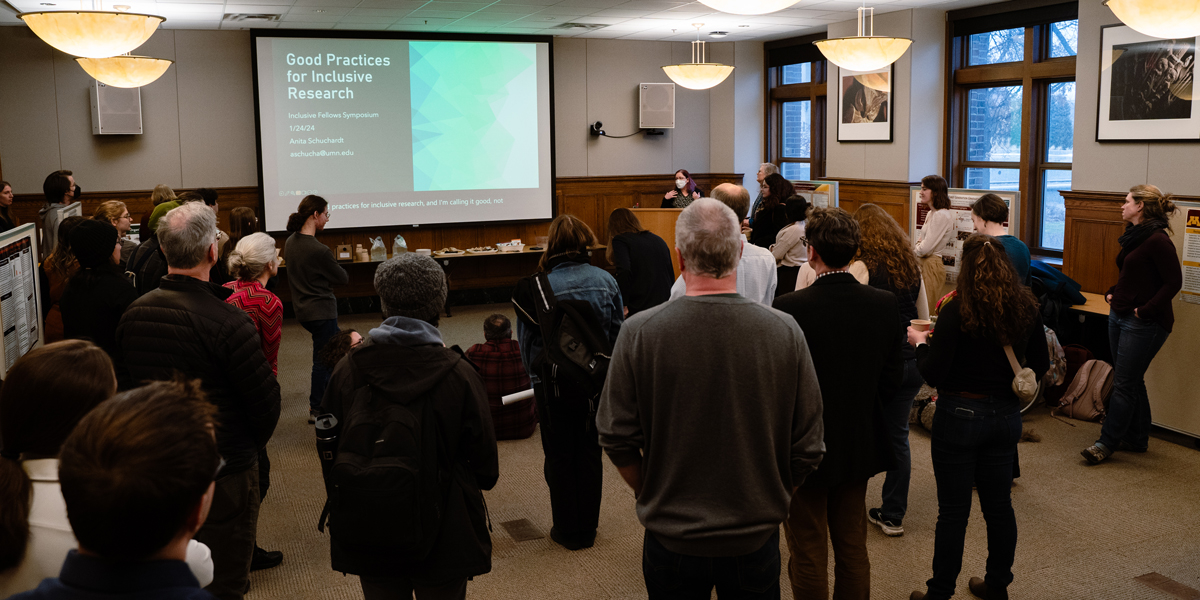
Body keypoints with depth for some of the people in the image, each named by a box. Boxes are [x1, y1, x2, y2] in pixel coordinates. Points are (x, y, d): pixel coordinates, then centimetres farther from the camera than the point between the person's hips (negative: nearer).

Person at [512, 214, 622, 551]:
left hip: (555, 387, -3)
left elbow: (529, 345, -8)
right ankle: (588, 529, 26)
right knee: (590, 453, 16)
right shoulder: (606, 281, -6)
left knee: (560, 457, 11)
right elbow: (618, 334, 2)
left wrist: (534, 375, 11)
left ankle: (567, 530, 22)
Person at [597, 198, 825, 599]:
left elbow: (617, 439, -9)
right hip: (756, 538, 1)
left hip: (671, 537, 0)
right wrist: (771, 500, 11)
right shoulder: (785, 332, -14)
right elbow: (807, 448, -6)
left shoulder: (639, 333, -17)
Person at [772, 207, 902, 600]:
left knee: (808, 556, 11)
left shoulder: (789, 308, -23)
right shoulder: (884, 305, -9)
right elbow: (891, 380, 0)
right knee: (853, 549, 21)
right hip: (860, 445, 5)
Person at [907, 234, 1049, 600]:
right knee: (999, 505, 18)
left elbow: (933, 375, -18)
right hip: (1006, 416, 5)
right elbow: (1040, 365, 8)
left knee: (953, 511, 4)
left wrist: (920, 342, -1)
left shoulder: (957, 311, -18)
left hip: (960, 416, -5)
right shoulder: (1027, 308, -2)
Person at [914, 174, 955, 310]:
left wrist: (917, 248, 1)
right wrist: (919, 244, 0)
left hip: (932, 266, -10)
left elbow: (925, 249, -19)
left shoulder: (942, 216, -18)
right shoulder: (931, 213, 13)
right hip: (923, 264, 10)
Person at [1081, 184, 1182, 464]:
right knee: (1131, 381, 16)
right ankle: (1137, 439, 26)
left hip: (1143, 323, -10)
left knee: (1125, 384, -3)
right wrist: (1112, 293, 11)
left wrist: (1146, 310, -21)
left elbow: (1174, 282, -20)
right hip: (1120, 315, 10)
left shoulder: (1157, 240, -17)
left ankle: (1107, 443, 4)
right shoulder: (1133, 236, 12)